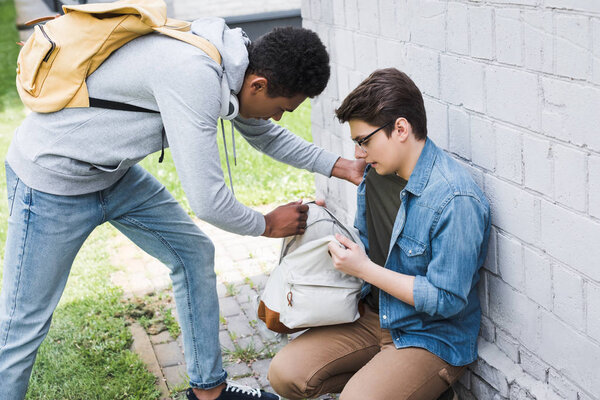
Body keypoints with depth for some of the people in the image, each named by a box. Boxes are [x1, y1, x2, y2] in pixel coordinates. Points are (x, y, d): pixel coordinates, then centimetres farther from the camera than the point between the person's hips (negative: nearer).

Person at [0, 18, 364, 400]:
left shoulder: (230, 63, -5)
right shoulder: (194, 74, -34)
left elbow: (269, 136, 15)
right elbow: (208, 201, -30)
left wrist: (343, 166, 6)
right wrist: (267, 225, -11)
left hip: (114, 173, 9)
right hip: (52, 176, -9)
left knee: (195, 254, 11)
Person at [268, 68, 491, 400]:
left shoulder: (456, 200, -25)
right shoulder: (375, 171, 0)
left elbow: (446, 300, -24)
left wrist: (364, 269, -20)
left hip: (432, 336, -7)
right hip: (373, 316, 7)